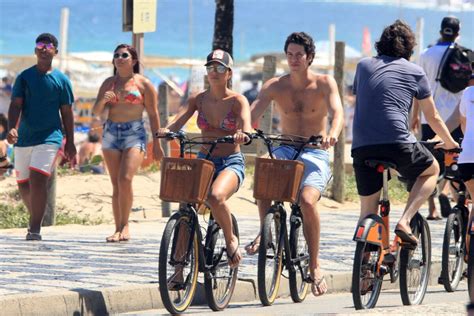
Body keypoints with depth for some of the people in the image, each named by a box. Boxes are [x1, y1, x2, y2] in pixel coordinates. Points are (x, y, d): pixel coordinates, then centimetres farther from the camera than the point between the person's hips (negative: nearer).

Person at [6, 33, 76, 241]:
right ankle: (36, 220, 32)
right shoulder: (24, 77, 5)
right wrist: (12, 128, -18)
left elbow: (67, 112, 7)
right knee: (23, 185, 9)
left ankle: (35, 229, -16)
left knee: (37, 180, -19)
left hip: (50, 137, -3)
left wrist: (70, 142, 6)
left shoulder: (61, 80, 3)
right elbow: (16, 105, -1)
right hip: (24, 138, 3)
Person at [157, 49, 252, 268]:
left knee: (215, 197, -35)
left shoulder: (238, 101, -3)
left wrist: (243, 134, -45)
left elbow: (245, 124, -21)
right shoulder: (198, 100, 7)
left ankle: (230, 239, -8)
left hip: (231, 163, -4)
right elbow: (180, 119, -7)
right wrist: (167, 130, -30)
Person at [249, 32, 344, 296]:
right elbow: (253, 113, -7)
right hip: (286, 150, 2)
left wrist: (332, 134, -41)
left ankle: (315, 265, -13)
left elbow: (337, 112, -18)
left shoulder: (324, 84, -3)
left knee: (307, 199, -30)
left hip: (315, 153, -2)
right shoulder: (275, 86, 4)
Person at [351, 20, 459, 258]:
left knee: (368, 210, 15)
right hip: (397, 142, -3)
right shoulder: (415, 72, 11)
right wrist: (449, 142, 38)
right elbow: (433, 118, 19)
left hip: (361, 147, 3)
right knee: (432, 170, 25)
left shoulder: (364, 66, 19)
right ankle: (404, 222, 7)